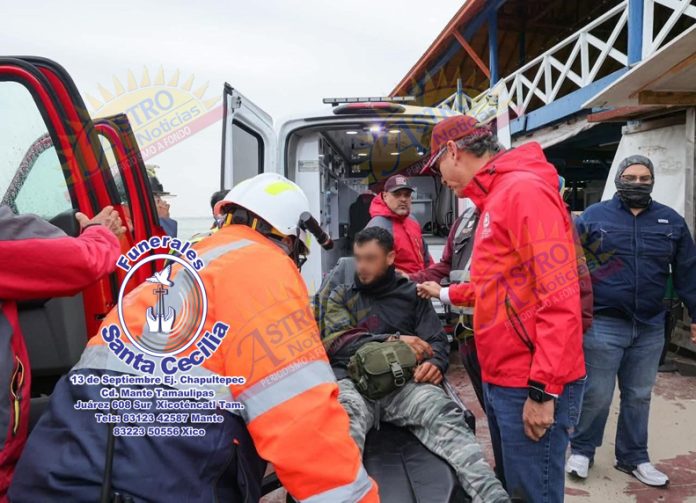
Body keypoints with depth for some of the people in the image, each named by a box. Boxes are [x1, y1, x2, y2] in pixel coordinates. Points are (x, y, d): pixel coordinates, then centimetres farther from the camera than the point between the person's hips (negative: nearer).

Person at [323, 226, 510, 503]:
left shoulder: (411, 293, 23)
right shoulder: (341, 295, 22)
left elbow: (437, 339, 16)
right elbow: (337, 342, 6)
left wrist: (435, 363, -10)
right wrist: (393, 340, -8)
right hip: (352, 378, 0)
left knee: (442, 412, -33)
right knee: (346, 418, -38)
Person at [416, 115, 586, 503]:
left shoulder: (524, 190, -16)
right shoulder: (495, 199, 15)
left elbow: (560, 298, -22)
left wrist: (543, 389, -21)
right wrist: (447, 294, 29)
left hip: (533, 387, -10)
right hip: (501, 381, 10)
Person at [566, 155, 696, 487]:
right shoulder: (594, 216, -2)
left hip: (650, 327, 4)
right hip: (603, 324, -3)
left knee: (639, 396, 15)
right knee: (596, 394, 3)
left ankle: (633, 457, 32)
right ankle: (581, 450, 24)